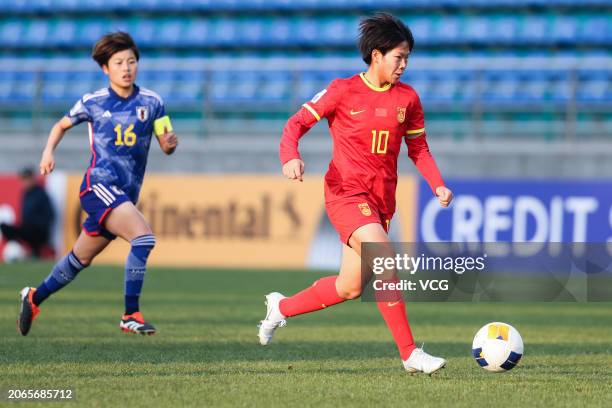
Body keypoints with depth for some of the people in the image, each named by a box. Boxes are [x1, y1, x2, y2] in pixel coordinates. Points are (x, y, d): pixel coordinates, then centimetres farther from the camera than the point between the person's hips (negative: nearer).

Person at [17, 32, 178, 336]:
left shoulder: (151, 103, 5)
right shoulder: (93, 103, 1)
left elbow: (165, 146, 10)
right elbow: (62, 125, 18)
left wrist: (170, 143, -14)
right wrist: (49, 151, 1)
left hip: (126, 194, 4)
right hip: (99, 185, -4)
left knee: (80, 259, 16)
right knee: (143, 236, -26)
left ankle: (35, 298, 38)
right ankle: (131, 315, -25)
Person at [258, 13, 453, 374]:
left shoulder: (408, 99, 8)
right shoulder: (343, 91, -5)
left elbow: (419, 148, 16)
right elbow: (298, 122, -3)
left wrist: (438, 184, 0)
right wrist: (291, 156, -23)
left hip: (381, 199, 6)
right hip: (347, 192, -6)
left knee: (349, 287, 9)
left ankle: (280, 307, 33)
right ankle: (410, 354, -22)